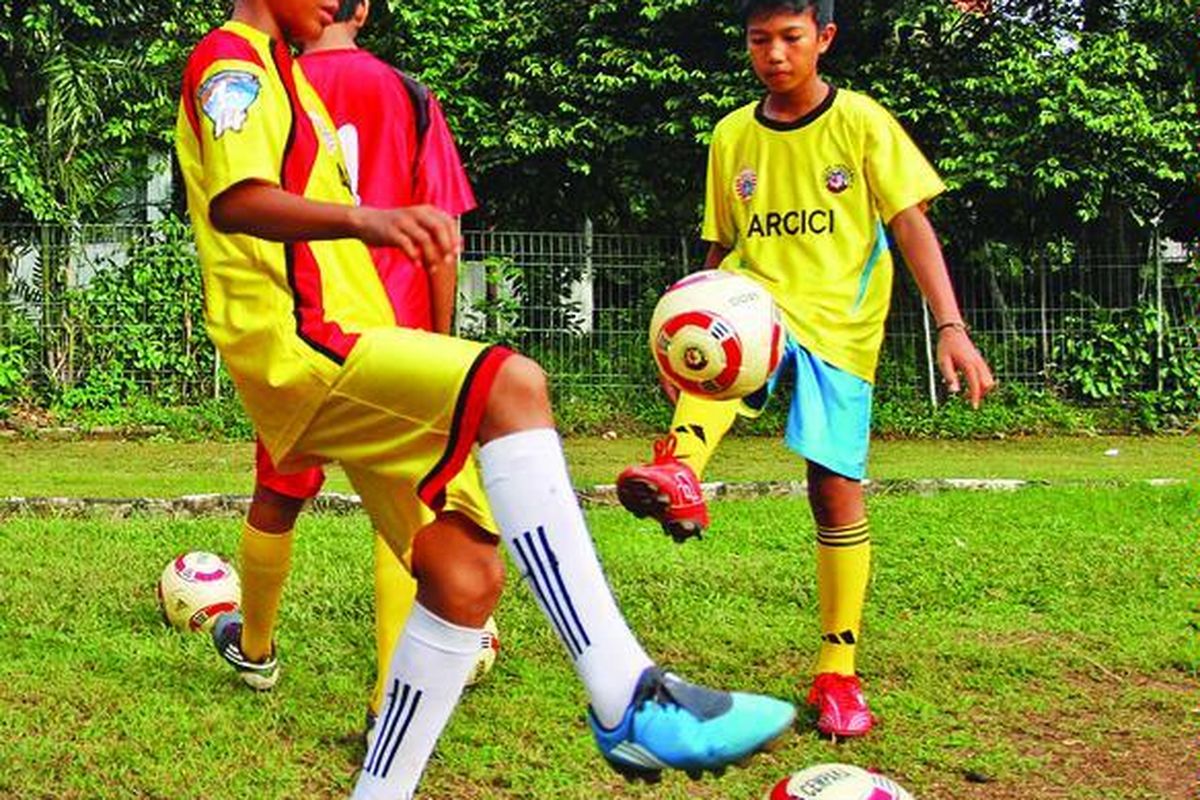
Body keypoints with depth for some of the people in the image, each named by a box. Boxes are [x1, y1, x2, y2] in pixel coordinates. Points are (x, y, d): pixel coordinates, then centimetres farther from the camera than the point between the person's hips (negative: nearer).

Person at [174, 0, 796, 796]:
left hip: (338, 358, 11)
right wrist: (364, 217, -42)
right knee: (511, 385, -32)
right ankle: (630, 701, -40)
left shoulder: (277, 74, 27)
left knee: (466, 576, 2)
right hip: (302, 351, -11)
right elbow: (233, 200, -25)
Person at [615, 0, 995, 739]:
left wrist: (952, 327, -16)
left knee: (838, 492, -6)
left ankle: (838, 672, 8)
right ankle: (679, 472, -64)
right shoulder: (732, 137, 9)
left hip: (839, 325, -1)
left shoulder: (862, 122, -1)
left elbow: (911, 224, -7)